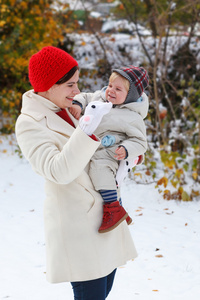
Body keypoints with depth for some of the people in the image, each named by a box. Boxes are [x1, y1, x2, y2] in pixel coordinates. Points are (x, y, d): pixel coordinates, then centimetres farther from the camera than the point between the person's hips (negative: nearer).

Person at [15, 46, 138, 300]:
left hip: (103, 212, 8)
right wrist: (87, 128, -35)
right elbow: (59, 171, -29)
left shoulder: (65, 110, 10)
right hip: (76, 222, -8)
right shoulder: (29, 124, -15)